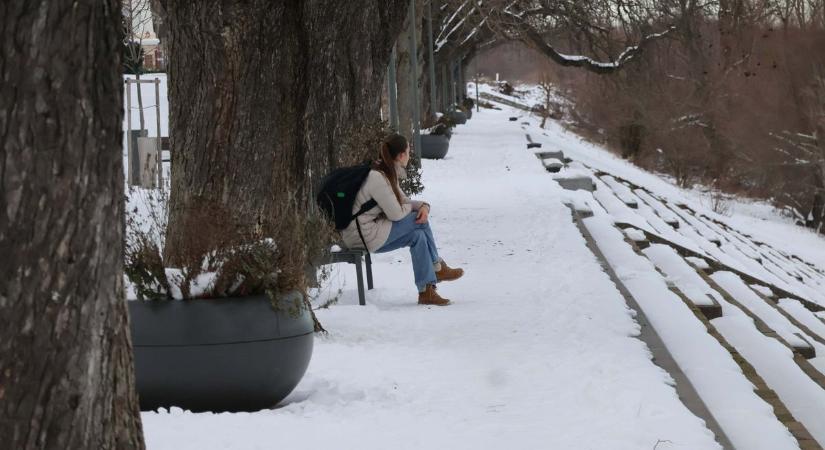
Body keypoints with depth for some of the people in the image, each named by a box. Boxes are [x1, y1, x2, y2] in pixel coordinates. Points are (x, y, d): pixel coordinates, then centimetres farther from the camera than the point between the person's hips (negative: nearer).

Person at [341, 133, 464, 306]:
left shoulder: (388, 174, 12)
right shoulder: (376, 177, -21)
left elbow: (404, 201, 17)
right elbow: (396, 213, -20)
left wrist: (423, 206, -6)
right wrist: (413, 208, 2)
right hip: (364, 235, -10)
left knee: (418, 236, -3)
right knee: (420, 221, -9)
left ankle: (426, 291, -2)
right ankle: (437, 267, 8)